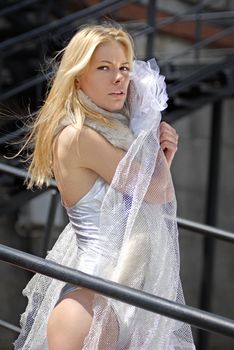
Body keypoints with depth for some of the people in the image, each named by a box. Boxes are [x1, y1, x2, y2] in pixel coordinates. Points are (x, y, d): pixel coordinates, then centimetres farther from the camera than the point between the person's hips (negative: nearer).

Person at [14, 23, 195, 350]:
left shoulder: (115, 127, 9)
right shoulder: (77, 135, -16)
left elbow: (157, 198, 13)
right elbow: (155, 191, -15)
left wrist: (163, 156, -5)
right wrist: (149, 121, -2)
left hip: (136, 277, 9)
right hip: (97, 292, -9)